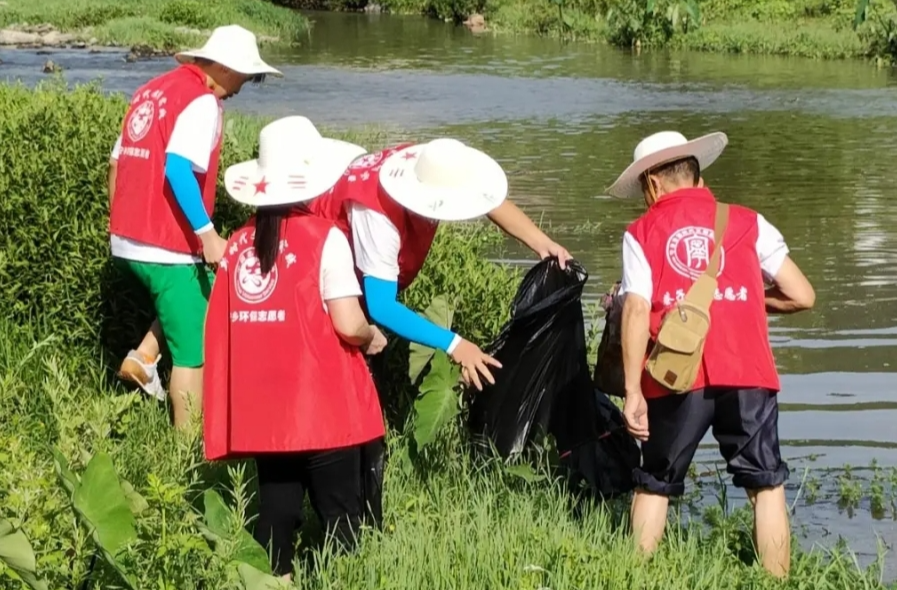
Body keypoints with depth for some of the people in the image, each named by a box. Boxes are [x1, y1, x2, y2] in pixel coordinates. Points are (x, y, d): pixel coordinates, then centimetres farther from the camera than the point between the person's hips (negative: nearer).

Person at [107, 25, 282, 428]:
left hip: (126, 240, 8)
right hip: (167, 246, -8)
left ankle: (144, 357, 16)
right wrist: (207, 233, -25)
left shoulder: (152, 91, 14)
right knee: (193, 351, 3)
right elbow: (177, 170, -25)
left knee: (205, 290, 30)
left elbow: (116, 165, 16)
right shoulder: (202, 102, -12)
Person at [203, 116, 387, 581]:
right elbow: (348, 325, -15)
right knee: (340, 517, 4)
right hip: (321, 407, -5)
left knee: (276, 513, 12)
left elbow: (223, 330, 7)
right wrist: (373, 338, 6)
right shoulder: (324, 238, -9)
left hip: (260, 408, 5)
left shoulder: (239, 244, 5)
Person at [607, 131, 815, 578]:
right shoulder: (747, 223, 11)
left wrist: (632, 391, -4)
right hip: (746, 373, 0)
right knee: (767, 486, 9)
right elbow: (801, 296, 8)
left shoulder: (641, 234, 8)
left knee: (655, 486, 15)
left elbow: (637, 312, -4)